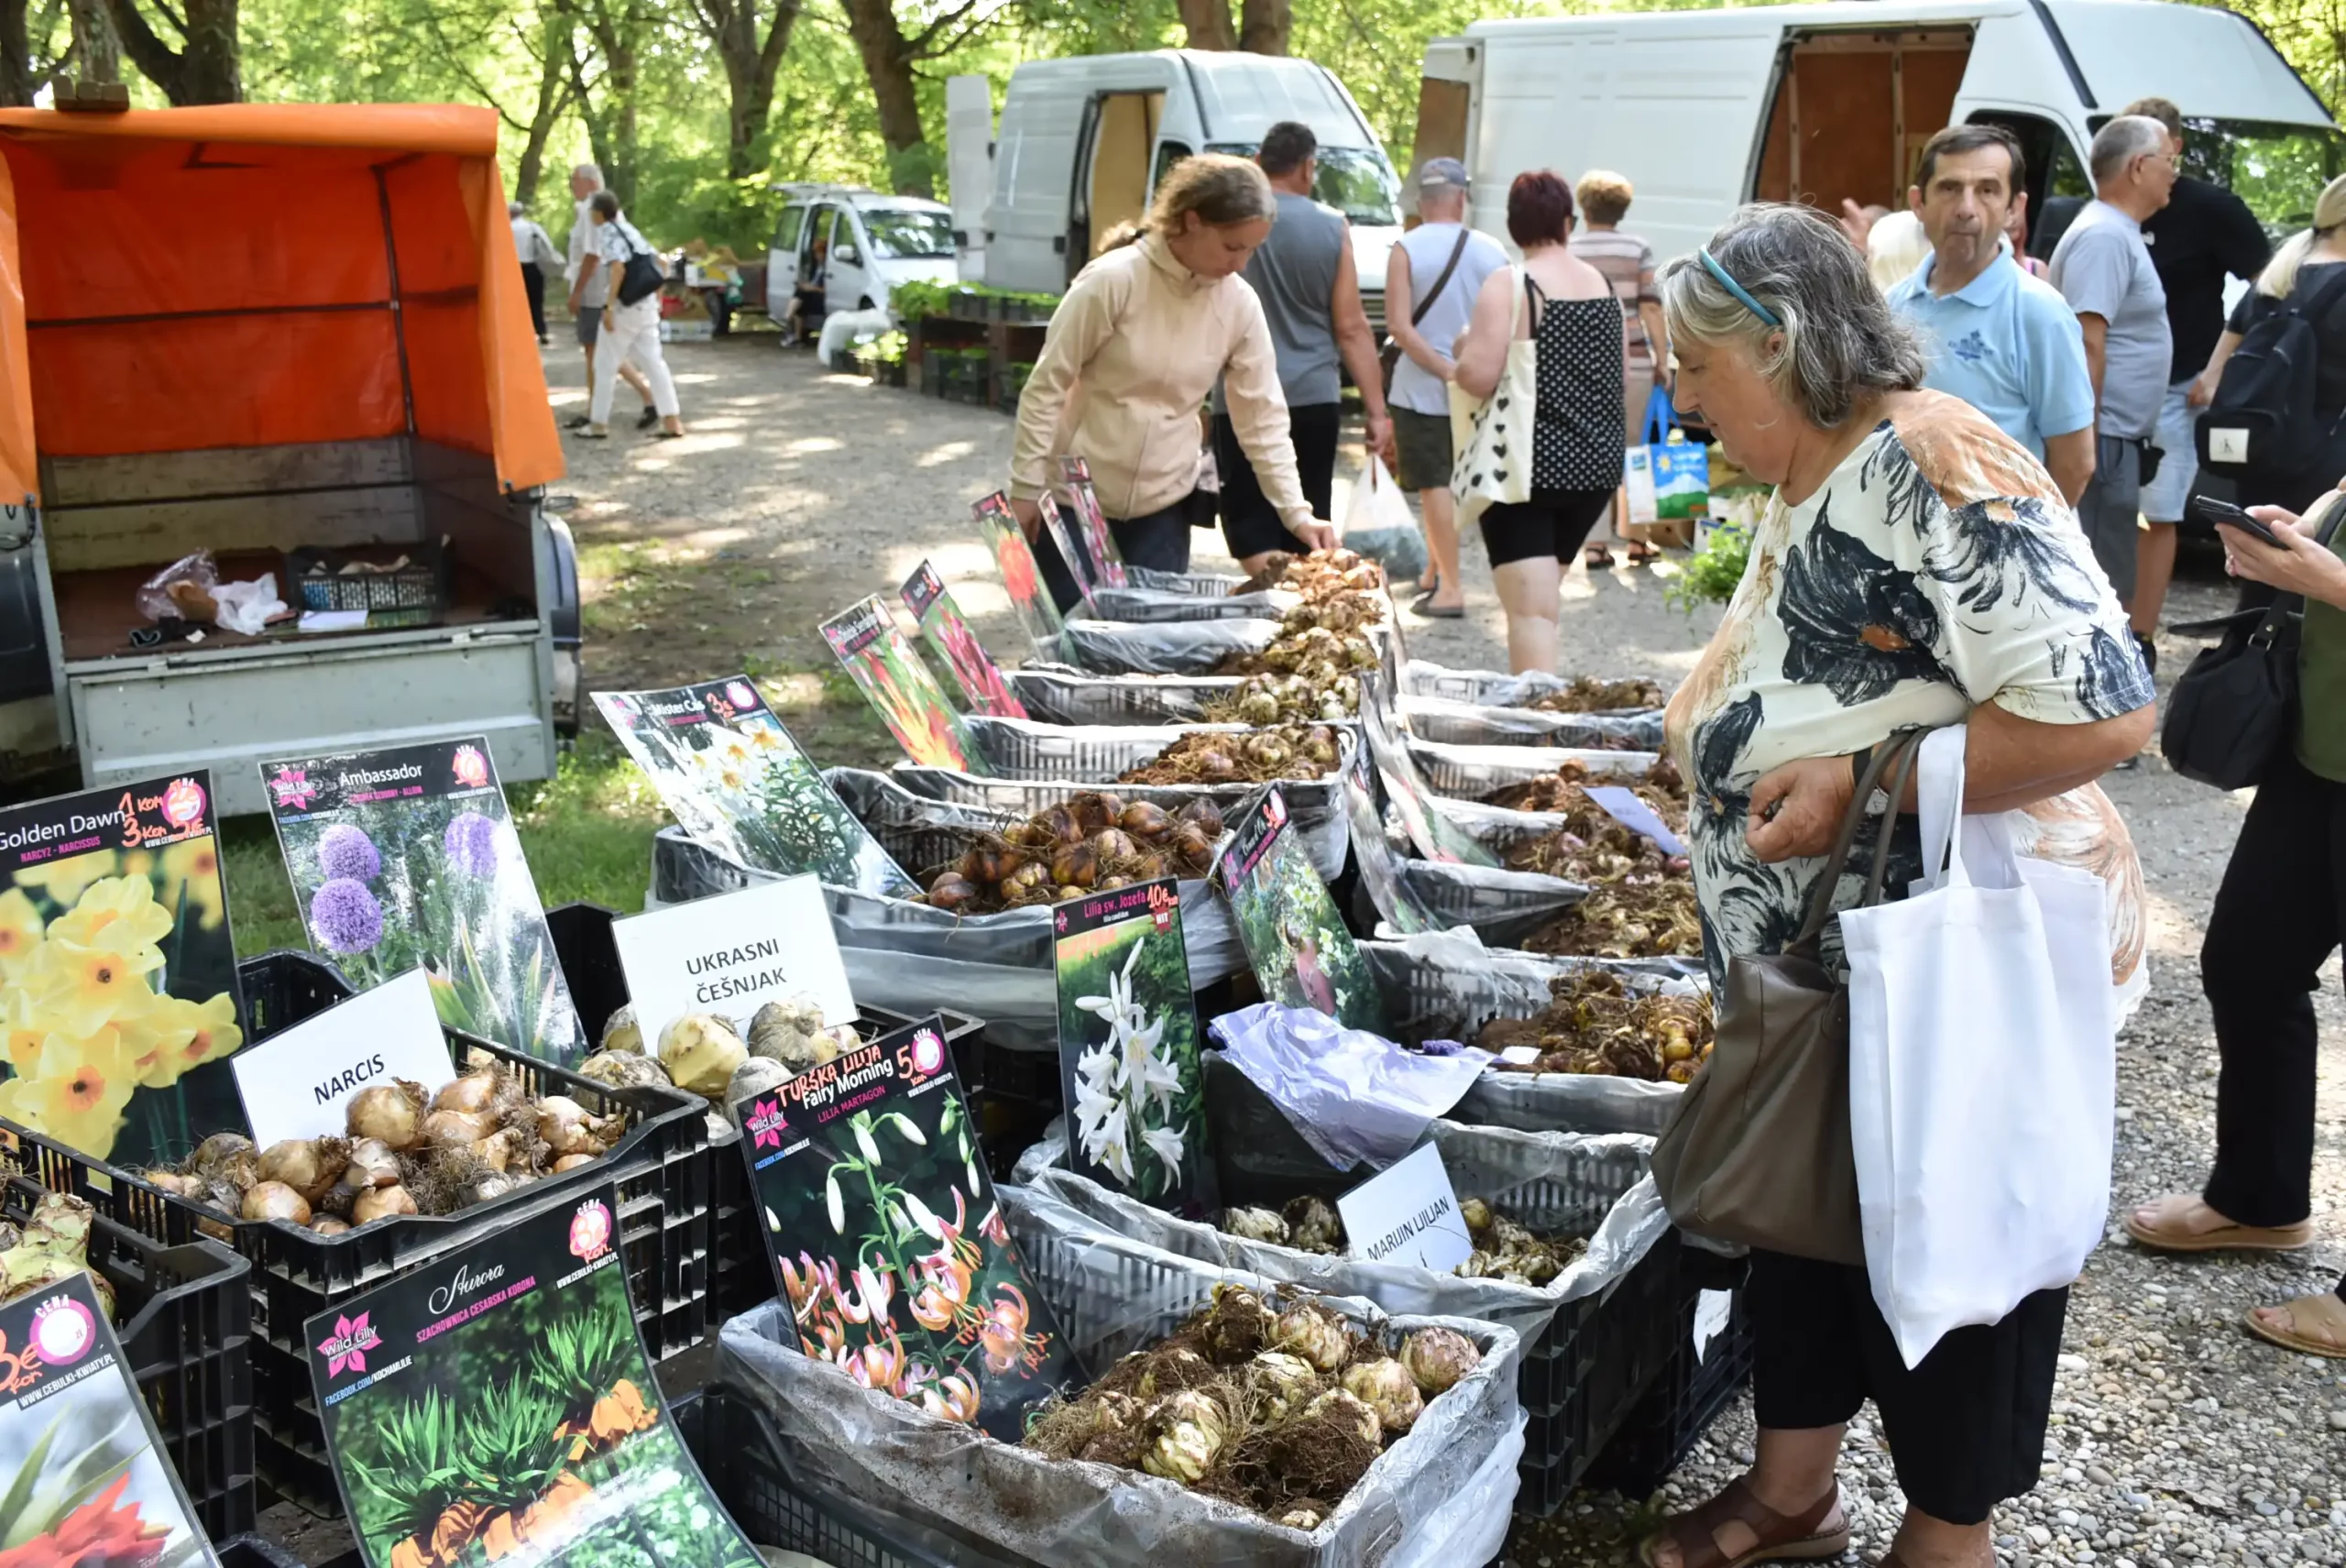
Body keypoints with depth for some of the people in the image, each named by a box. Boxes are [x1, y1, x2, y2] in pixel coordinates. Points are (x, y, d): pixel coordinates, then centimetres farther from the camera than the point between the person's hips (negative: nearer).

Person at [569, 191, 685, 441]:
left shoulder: (607, 232, -10)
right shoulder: (628, 229, 15)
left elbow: (618, 268, -24)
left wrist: (608, 306, -25)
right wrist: (657, 298, 23)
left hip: (624, 307, -8)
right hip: (647, 304, 8)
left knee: (606, 365, 3)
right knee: (653, 361, 7)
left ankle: (599, 423, 8)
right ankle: (671, 421, 2)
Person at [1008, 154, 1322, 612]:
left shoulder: (1240, 305, -4)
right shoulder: (1114, 279, -16)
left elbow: (1263, 416, 2)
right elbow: (1046, 387, -11)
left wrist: (1296, 512, -6)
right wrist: (1026, 488, -11)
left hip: (1163, 505, 3)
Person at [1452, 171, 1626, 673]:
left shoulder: (1509, 284, -12)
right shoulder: (1605, 287, 7)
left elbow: (1478, 376, -19)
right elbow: (1618, 376, 15)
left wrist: (1463, 347, 1)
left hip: (1525, 467, -6)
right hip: (1595, 465, 6)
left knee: (1531, 610, -7)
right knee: (1544, 597, 21)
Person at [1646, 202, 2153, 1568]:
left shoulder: (1932, 467, -23)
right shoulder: (1814, 483, 7)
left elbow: (2105, 708, -30)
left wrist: (1867, 783, -28)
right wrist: (1707, 729, 9)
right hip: (1817, 973, 9)